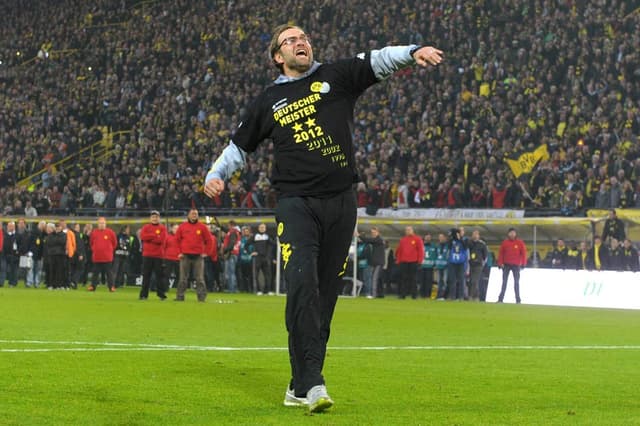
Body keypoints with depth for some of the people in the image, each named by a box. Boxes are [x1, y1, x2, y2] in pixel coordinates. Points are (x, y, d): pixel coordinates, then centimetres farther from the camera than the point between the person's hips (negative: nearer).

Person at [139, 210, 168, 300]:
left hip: (158, 255, -1)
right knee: (146, 275, 2)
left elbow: (161, 239, -11)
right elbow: (143, 236, -9)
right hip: (147, 255, 1)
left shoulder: (163, 228, 5)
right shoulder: (146, 227, 11)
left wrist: (149, 238, -8)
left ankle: (161, 294, 3)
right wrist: (155, 236, -13)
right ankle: (143, 294, 4)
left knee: (160, 275, -1)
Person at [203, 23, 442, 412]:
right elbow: (240, 145, 24)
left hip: (340, 202, 1)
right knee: (302, 283, -20)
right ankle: (312, 382, -24)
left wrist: (413, 53, -23)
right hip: (296, 202, -1)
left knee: (326, 295, 3)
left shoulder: (336, 77, 10)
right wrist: (216, 175, 8)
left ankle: (300, 387, 9)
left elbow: (378, 62, -4)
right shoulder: (269, 102, 13)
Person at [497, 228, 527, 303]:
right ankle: (500, 298, 2)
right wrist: (500, 263, -5)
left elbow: (523, 253, -2)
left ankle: (518, 299, 2)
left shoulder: (520, 243, 0)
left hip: (516, 265, -1)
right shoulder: (505, 242, 3)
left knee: (516, 282, 1)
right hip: (506, 265, 1)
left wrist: (523, 263, -8)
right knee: (504, 282, 2)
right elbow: (501, 253, 2)